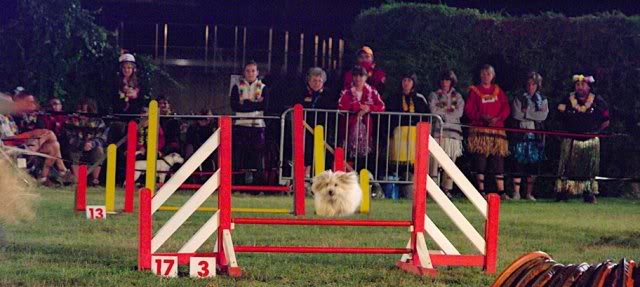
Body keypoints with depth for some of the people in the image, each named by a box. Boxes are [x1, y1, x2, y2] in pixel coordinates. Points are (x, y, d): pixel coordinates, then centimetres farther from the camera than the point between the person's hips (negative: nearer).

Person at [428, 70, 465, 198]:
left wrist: (443, 113, -3)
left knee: (450, 161, -3)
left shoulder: (457, 96, 16)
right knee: (434, 159, -11)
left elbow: (459, 113, 0)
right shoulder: (434, 95, 12)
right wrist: (448, 110, 0)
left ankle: (447, 188, 1)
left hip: (453, 131, 2)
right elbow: (433, 110, -4)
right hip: (438, 131, -2)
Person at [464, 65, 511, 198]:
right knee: (480, 161, -5)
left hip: (497, 129, 3)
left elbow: (506, 108, 8)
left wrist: (498, 118, -10)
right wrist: (482, 117, -16)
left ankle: (501, 191, -1)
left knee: (498, 161, -1)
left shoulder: (498, 90, 15)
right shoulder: (474, 90, 6)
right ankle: (481, 191, 0)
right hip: (480, 130, -3)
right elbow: (469, 110, -1)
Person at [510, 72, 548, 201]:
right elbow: (516, 114, -7)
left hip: (535, 136, 2)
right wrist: (534, 115, -6)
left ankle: (529, 193, 9)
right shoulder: (519, 99, 8)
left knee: (533, 165, 2)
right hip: (521, 135, -2)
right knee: (519, 163, -8)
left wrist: (526, 113, -7)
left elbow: (543, 115, -3)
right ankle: (516, 192, -7)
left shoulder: (543, 100, 13)